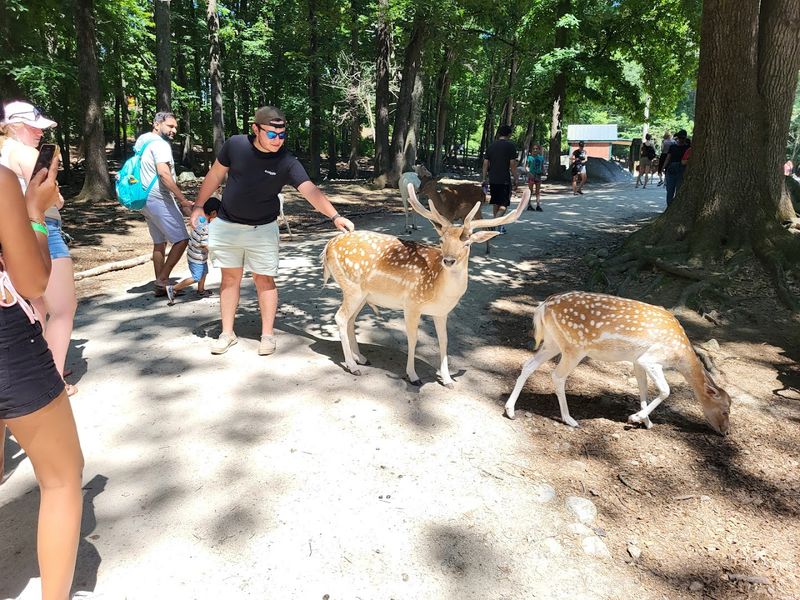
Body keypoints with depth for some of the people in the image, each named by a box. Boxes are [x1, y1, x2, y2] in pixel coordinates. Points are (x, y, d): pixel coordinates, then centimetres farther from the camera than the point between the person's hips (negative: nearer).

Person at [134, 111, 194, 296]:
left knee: (159, 243, 15)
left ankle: (161, 286, 18)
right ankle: (162, 280, -5)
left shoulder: (143, 140, 17)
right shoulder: (160, 144, -13)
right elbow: (163, 173, -26)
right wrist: (183, 200, -29)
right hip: (158, 199, -10)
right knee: (181, 240, -6)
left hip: (146, 199, 10)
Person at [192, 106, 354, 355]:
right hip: (227, 225, 2)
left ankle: (267, 334, 15)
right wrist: (199, 206, 6)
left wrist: (334, 216, -42)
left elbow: (310, 191, -27)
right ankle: (227, 333, 20)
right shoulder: (235, 145, -11)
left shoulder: (287, 162, -17)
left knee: (264, 279, 2)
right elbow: (215, 175, 3)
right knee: (230, 278, 9)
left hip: (262, 229, -2)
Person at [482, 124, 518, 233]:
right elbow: (512, 164, -10)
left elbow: (485, 163, 7)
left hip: (492, 179, 5)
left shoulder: (491, 146, 8)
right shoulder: (510, 146, -6)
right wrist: (515, 179, -2)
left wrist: (484, 178, 12)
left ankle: (499, 226, 25)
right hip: (505, 179, -5)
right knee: (504, 204, 0)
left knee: (495, 203, 16)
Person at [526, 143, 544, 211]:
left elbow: (542, 166, 14)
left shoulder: (541, 158, 7)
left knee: (538, 191, 4)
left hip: (538, 175, 4)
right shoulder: (530, 157, -4)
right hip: (531, 175, -3)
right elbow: (527, 166, -6)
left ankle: (538, 205, 6)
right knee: (530, 191, 1)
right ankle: (529, 205, 7)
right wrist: (529, 172, -22)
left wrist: (543, 171, -4)